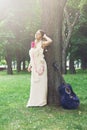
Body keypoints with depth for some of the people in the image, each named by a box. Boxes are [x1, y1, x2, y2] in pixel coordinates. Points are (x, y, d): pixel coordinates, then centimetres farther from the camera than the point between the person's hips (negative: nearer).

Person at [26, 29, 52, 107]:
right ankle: (34, 101, 19)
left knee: (41, 82, -3)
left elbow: (50, 41, -26)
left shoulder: (42, 43, -5)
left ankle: (41, 101, 4)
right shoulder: (33, 44, 14)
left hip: (40, 65, -7)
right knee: (34, 84, 10)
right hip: (34, 66, 7)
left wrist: (45, 36, -8)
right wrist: (30, 65, 16)